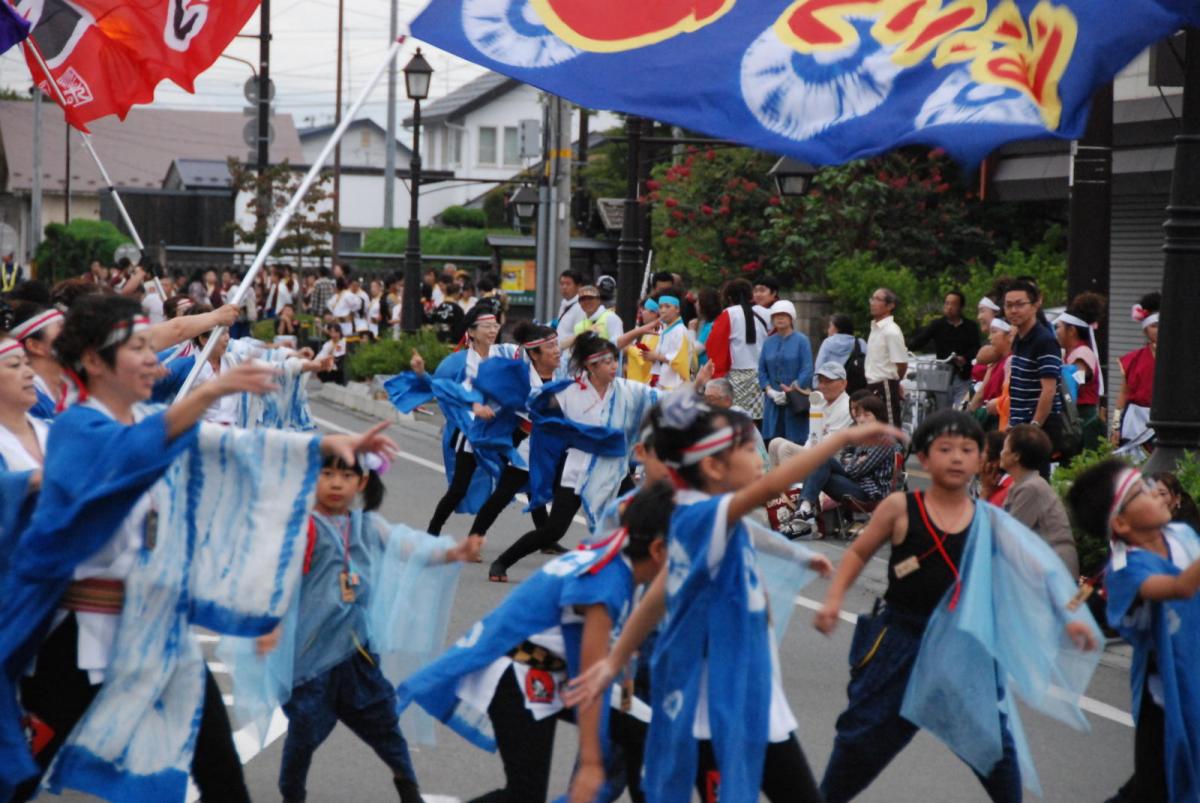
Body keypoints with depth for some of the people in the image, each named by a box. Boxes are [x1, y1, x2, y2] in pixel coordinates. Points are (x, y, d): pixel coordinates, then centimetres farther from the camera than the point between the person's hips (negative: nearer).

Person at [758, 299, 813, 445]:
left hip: (796, 403, -4)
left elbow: (807, 370, -7)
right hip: (773, 402, 4)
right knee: (771, 443, -2)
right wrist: (770, 391, -6)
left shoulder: (801, 340, 0)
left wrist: (790, 391, -13)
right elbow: (762, 370, 10)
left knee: (796, 442, -7)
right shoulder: (769, 342, 12)